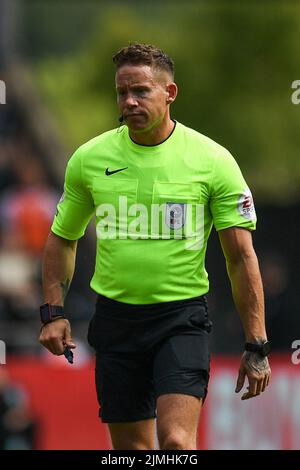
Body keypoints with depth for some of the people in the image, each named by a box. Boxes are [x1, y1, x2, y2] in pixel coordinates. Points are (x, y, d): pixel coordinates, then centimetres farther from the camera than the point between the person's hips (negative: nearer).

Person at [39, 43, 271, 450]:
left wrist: (256, 346, -7)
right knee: (130, 447, 7)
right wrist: (53, 312, 4)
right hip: (115, 318, 3)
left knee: (177, 441, -19)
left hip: (182, 317, -3)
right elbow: (63, 238, 16)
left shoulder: (213, 160, -6)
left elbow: (241, 256, -3)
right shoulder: (89, 159, 2)